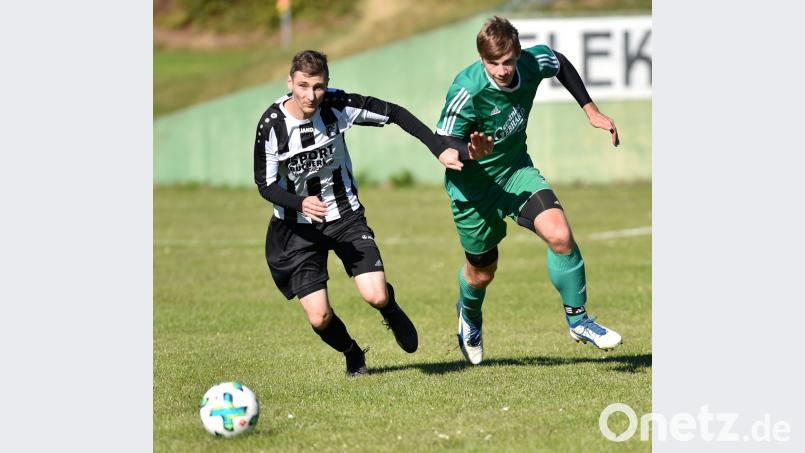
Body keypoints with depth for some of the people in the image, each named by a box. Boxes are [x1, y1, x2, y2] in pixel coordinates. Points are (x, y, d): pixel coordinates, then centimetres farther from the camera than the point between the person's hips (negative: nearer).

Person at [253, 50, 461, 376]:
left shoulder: (337, 105, -17)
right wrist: (300, 203, -33)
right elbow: (265, 184, -14)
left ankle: (391, 310, 23)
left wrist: (439, 148, -16)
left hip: (345, 215, 1)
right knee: (319, 318, -9)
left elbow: (393, 114, -7)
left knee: (376, 296, -17)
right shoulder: (272, 125, -20)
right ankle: (352, 355, 27)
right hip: (299, 226, -1)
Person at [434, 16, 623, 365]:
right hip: (473, 185, -3)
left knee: (560, 235, -21)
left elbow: (562, 65, 7)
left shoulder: (534, 63, -19)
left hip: (516, 170, 3)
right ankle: (469, 315, 51)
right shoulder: (467, 91, -31)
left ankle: (577, 319, -1)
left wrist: (591, 111, 5)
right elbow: (442, 146, -25)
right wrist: (469, 154, -46)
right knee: (482, 272, 13)